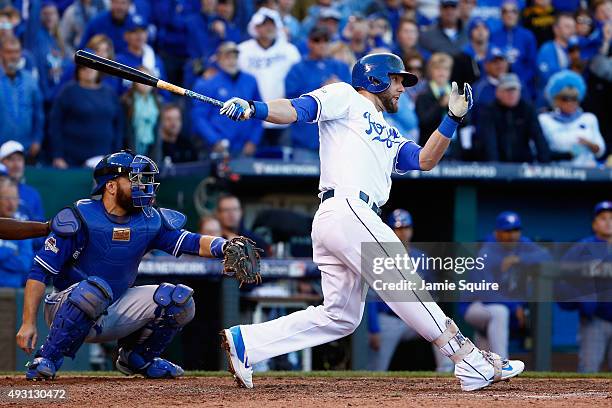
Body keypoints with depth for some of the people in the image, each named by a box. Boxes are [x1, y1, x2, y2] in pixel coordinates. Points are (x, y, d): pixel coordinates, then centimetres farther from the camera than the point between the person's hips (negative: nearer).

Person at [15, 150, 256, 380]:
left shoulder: (149, 221, -1)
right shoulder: (80, 219, -16)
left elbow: (193, 243, -10)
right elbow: (39, 272, -16)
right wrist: (28, 323, -25)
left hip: (114, 316, 6)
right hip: (67, 310, -6)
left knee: (181, 300, -8)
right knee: (94, 287, -39)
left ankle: (137, 357, 12)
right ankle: (46, 360, -25)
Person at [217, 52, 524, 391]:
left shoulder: (388, 135, 32)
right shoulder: (345, 97, 9)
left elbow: (425, 160, 19)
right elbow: (296, 110, -5)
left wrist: (453, 118, 9)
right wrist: (253, 109, -23)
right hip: (346, 208, -10)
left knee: (340, 316, 7)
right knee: (405, 284, -7)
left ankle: (244, 341, 3)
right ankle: (470, 363, -5)